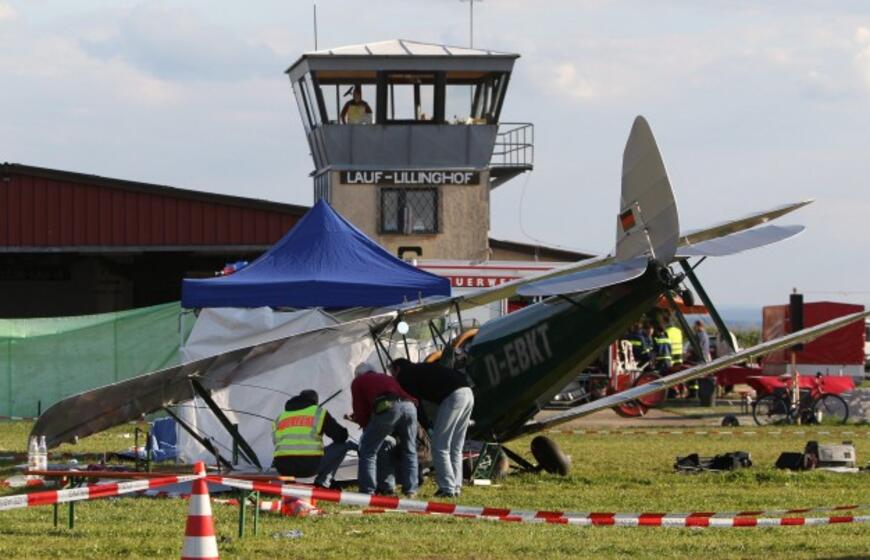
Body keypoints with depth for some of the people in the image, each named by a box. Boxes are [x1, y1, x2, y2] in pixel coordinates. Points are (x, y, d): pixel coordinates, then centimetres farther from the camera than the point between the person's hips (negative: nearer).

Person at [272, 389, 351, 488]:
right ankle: (322, 481, 0)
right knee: (342, 446, 13)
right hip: (310, 466, -5)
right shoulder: (318, 412, 10)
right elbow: (341, 436, 10)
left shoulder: (280, 417, 22)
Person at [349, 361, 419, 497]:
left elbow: (360, 411, 21)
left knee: (368, 451, 7)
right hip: (409, 406, 5)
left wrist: (366, 426, 36)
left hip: (387, 407, -5)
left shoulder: (358, 382, 27)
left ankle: (367, 491, 2)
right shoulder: (387, 378, 42)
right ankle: (410, 490, 20)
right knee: (409, 451, 22)